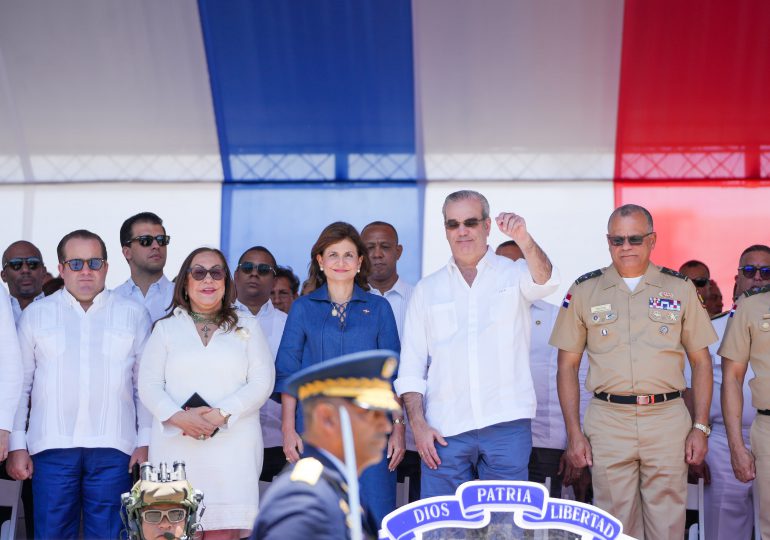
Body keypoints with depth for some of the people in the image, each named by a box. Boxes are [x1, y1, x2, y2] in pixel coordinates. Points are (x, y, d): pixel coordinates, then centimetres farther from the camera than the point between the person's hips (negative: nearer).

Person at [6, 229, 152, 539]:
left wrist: (145, 442, 2)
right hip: (52, 446, 0)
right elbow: (20, 385, 9)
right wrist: (17, 445, 4)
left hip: (113, 447, 0)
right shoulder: (35, 314, 10)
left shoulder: (133, 315, 9)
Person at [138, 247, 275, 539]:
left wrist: (221, 414, -10)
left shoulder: (247, 327, 14)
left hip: (232, 446, 0)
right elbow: (148, 385, 7)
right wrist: (179, 417, -11)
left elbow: (262, 382, 4)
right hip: (176, 447, 1)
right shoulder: (166, 328, 15)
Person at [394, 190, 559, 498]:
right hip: (444, 429, 2)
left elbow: (544, 281, -16)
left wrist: (524, 240, -36)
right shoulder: (427, 289, 12)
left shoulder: (514, 274, 8)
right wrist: (418, 424, -2)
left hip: (507, 426, -1)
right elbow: (411, 366, 10)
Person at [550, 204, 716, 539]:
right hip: (608, 421, 0)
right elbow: (567, 365, 7)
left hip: (668, 420, 0)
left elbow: (701, 361, 9)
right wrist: (574, 433, 0)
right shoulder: (584, 291, 6)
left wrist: (701, 427, 1)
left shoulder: (680, 288, 7)